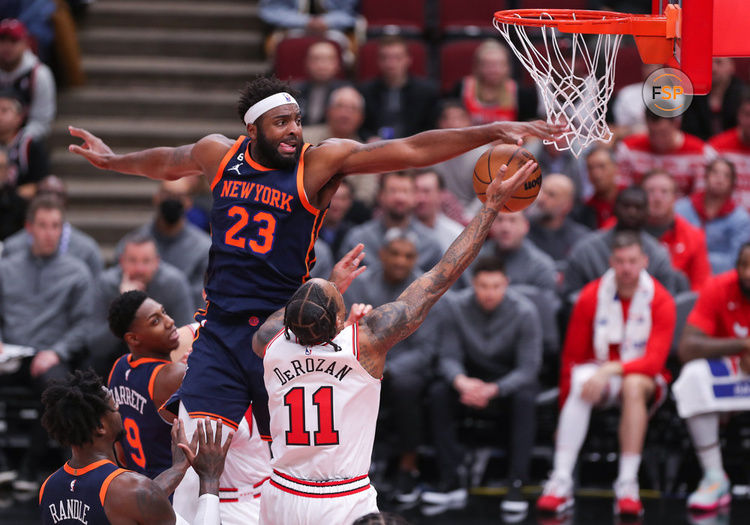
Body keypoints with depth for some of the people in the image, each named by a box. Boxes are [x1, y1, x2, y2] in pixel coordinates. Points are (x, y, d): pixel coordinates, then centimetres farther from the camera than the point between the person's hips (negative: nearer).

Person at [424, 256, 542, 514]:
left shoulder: (524, 312, -19)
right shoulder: (454, 306, -12)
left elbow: (528, 369, -20)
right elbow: (448, 357, -11)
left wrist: (493, 390, -38)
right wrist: (462, 382, -36)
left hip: (511, 381, -2)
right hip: (472, 376, 2)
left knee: (525, 398, -35)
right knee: (438, 392, -27)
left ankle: (517, 485, -34)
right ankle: (451, 482, -23)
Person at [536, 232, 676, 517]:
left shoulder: (660, 301, -9)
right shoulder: (591, 296, -5)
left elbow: (655, 360, -20)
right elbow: (572, 357, 0)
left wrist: (612, 370, -35)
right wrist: (568, 413, -5)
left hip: (644, 379, -1)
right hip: (598, 373, 1)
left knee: (634, 385, -38)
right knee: (579, 383, -34)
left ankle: (627, 484, -38)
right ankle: (561, 481, -38)